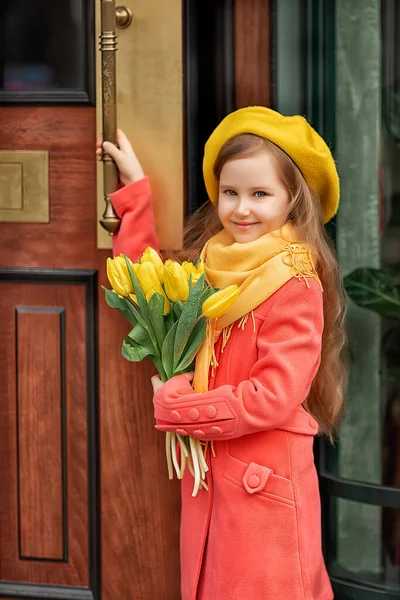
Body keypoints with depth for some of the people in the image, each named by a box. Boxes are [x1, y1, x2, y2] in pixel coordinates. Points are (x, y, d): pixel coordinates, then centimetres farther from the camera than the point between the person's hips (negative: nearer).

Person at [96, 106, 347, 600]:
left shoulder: (296, 286, -16)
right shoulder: (212, 260, 6)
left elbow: (273, 397, -20)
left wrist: (174, 407, -14)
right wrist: (135, 190, 10)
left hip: (266, 479, -7)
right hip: (206, 471, 7)